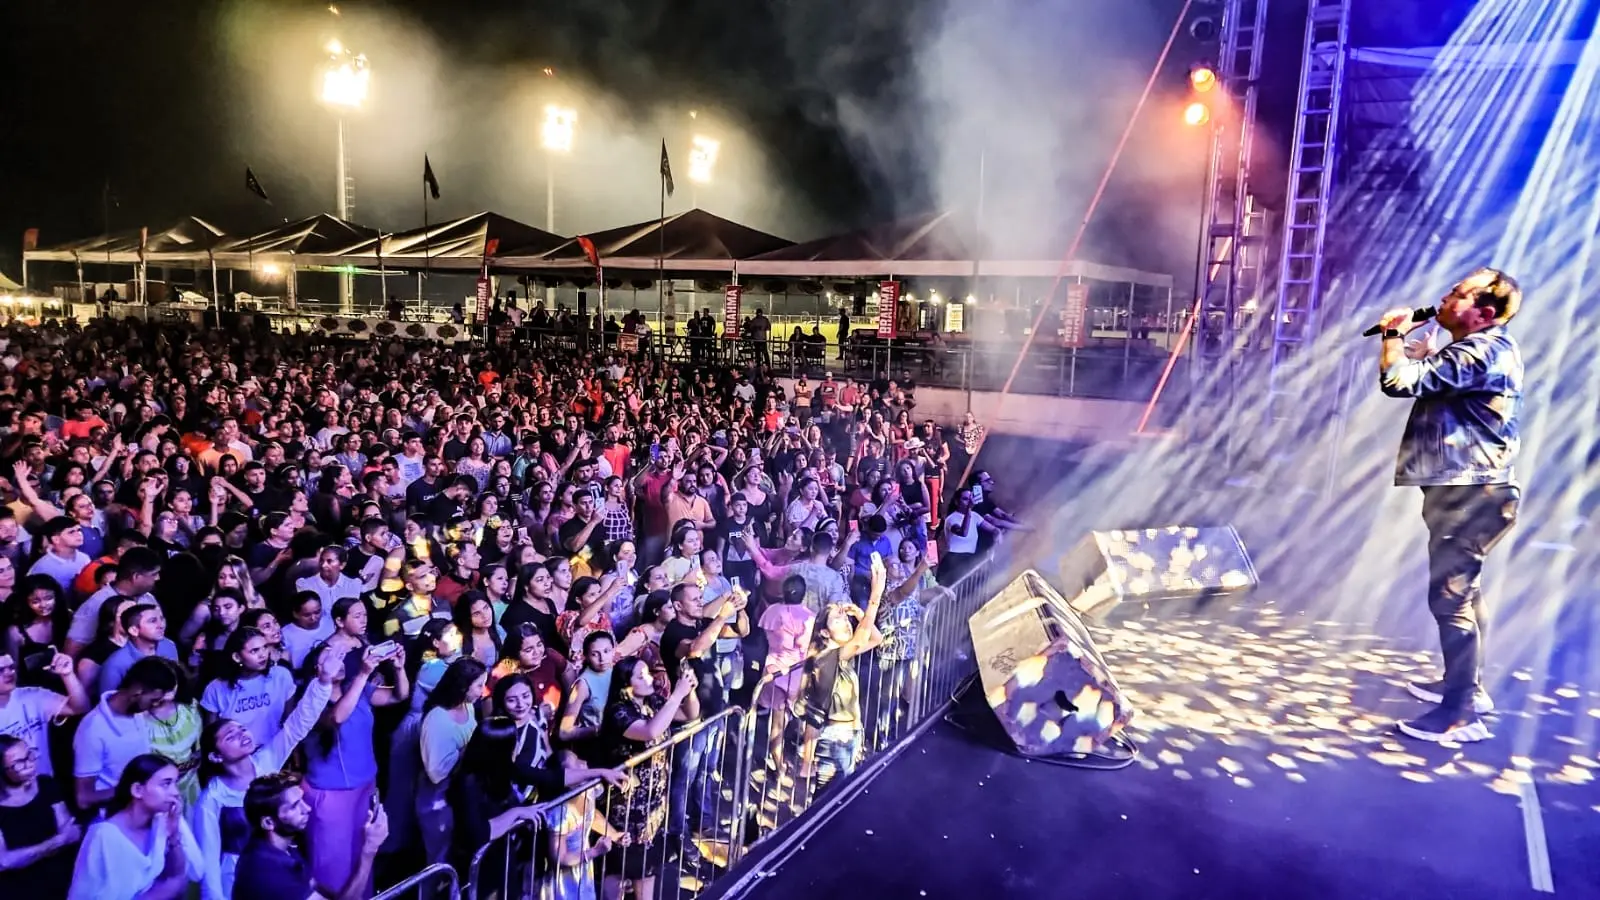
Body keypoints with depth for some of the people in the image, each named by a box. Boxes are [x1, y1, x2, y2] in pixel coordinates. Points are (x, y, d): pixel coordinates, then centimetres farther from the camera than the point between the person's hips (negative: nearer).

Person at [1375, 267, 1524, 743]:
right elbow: (1428, 375, 31)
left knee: (1450, 596, -10)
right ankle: (1466, 685, 36)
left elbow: (1399, 380, -27)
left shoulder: (1480, 351, -19)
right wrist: (1409, 338, 15)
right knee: (1464, 590, 22)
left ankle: (1461, 714, -4)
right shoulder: (1485, 348, 16)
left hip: (1469, 493, -12)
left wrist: (1394, 333, -10)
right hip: (1469, 489, 12)